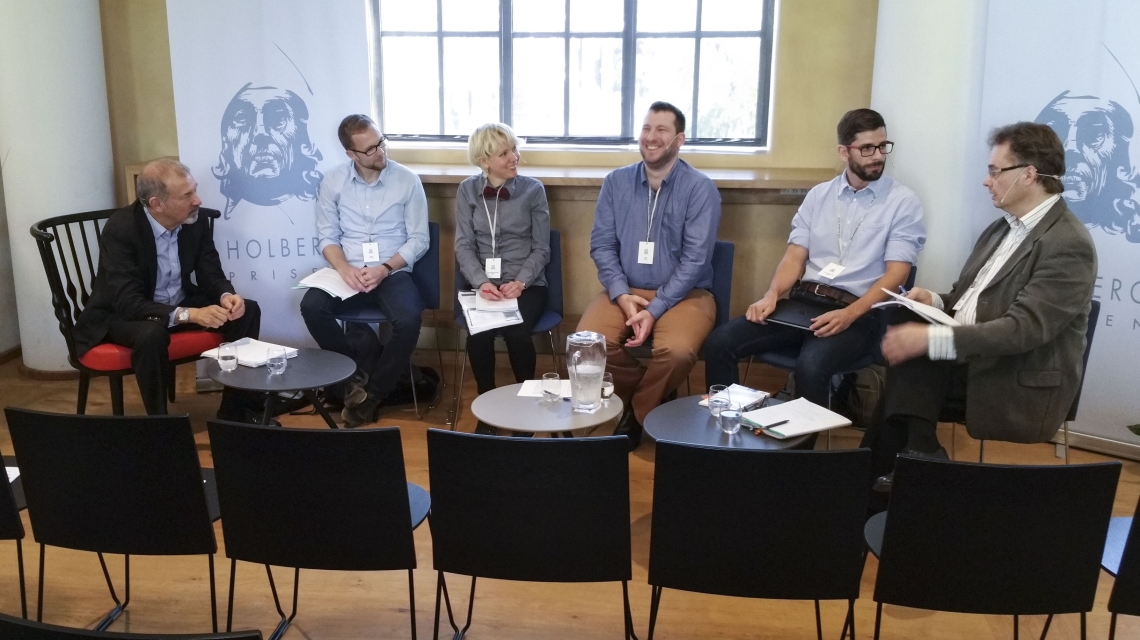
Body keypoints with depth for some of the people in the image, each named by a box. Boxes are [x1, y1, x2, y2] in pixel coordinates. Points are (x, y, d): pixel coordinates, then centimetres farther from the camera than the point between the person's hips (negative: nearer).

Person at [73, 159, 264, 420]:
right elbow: (129, 303, -33)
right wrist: (189, 315, -44)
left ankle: (237, 410, -1)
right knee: (151, 334, -39)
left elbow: (211, 275, -3)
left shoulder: (196, 222, -11)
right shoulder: (120, 229, -27)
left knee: (247, 311, -12)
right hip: (121, 314, -6)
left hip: (180, 304, 6)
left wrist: (226, 296, -27)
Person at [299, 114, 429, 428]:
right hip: (349, 273, 2)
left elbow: (419, 240, -3)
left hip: (394, 273, -2)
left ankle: (374, 392, -7)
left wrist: (385, 269, -17)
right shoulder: (333, 181, 3)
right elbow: (327, 236, 3)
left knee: (408, 321, -31)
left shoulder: (407, 180, -3)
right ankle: (356, 374, -5)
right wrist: (344, 268, -17)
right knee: (311, 306, -27)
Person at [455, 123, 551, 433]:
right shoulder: (467, 190, 3)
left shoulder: (533, 190, -1)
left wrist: (520, 282, -17)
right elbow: (464, 245, 0)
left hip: (526, 284, -1)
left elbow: (541, 248, -1)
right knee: (479, 334, -28)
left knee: (517, 333, -30)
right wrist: (481, 282, -17)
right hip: (484, 283, 1)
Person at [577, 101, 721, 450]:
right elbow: (601, 244, 2)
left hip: (683, 294, -3)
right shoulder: (616, 182, 5)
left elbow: (695, 259, -12)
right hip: (625, 291, 3)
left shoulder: (700, 188, -6)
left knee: (677, 351, -32)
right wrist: (622, 295, -14)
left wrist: (654, 310, -19)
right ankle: (649, 396, 4)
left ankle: (637, 412, 1)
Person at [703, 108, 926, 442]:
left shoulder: (903, 202, 1)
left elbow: (895, 275, -8)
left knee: (811, 365, -35)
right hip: (802, 301, 4)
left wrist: (849, 315, -22)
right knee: (719, 342, -15)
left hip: (859, 313, -4)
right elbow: (795, 255, 10)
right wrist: (772, 295, -11)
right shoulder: (818, 195, 14)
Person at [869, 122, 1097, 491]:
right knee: (909, 358, -20)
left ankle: (915, 463, -7)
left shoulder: (1068, 245, -15)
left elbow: (1024, 329, -24)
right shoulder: (1002, 229, 12)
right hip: (968, 359, 7)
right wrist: (935, 301, -3)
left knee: (914, 360, -25)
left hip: (1020, 385, -7)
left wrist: (931, 338, -32)